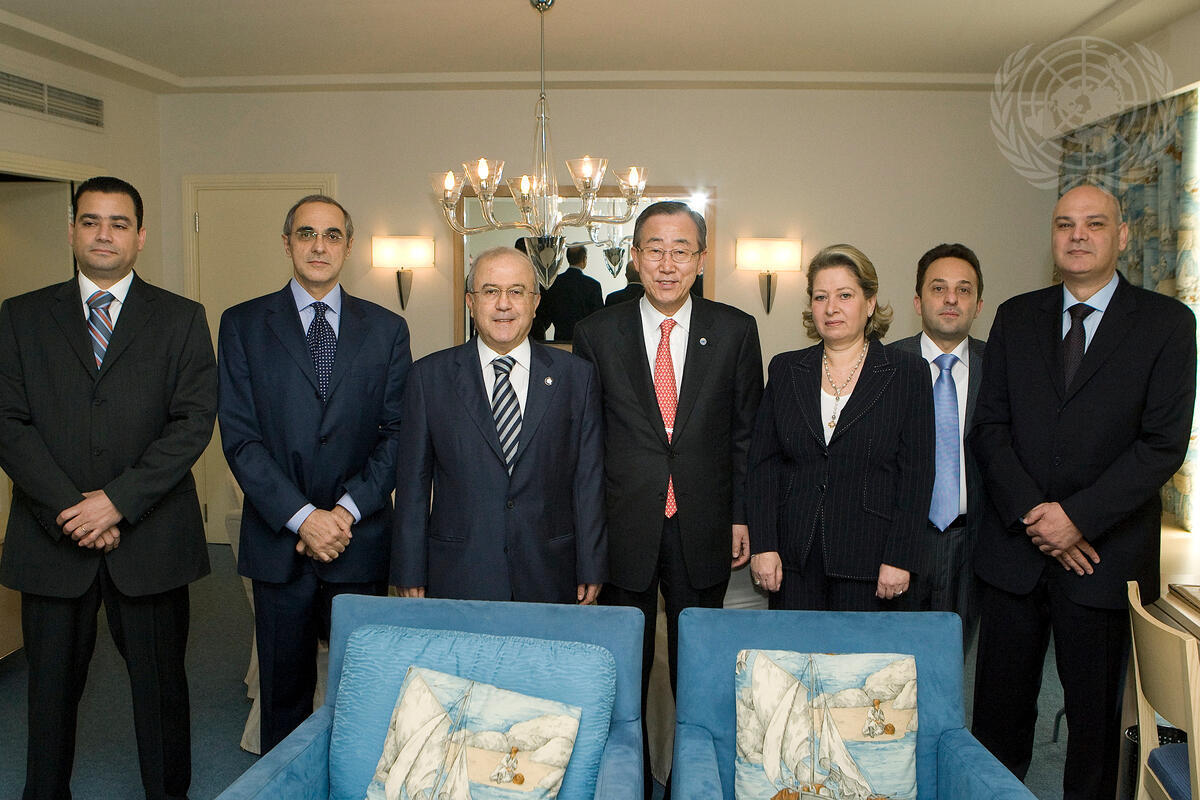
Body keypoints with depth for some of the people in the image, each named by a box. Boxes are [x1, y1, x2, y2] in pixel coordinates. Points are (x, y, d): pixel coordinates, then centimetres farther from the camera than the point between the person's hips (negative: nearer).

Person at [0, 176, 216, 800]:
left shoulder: (181, 319, 4)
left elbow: (193, 421, -6)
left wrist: (119, 500, -14)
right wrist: (68, 508, -12)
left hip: (150, 538, -1)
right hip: (51, 538, 1)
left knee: (160, 685, 9)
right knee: (51, 686, 13)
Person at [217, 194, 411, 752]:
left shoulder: (386, 329, 5)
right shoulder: (243, 325, 3)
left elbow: (397, 433, 0)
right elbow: (240, 437, -4)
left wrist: (348, 509, -12)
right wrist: (301, 516, -13)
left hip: (361, 539, 0)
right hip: (278, 540, 0)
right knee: (283, 690, 12)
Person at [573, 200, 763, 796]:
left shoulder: (735, 331, 0)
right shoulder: (597, 333, -1)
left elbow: (746, 430, 5)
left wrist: (741, 517, 3)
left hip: (703, 531, 0)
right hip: (623, 528, 0)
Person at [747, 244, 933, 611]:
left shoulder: (907, 373, 1)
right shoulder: (785, 369, 8)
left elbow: (917, 474, -2)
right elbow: (763, 463, 6)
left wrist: (898, 559, -8)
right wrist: (763, 545, -2)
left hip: (867, 561, -2)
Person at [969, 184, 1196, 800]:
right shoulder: (1016, 318, 7)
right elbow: (989, 427, 2)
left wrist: (1078, 517, -16)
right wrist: (1032, 513, -10)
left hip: (1104, 552, -2)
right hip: (1015, 548, 2)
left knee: (1094, 714, 12)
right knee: (999, 709, 9)